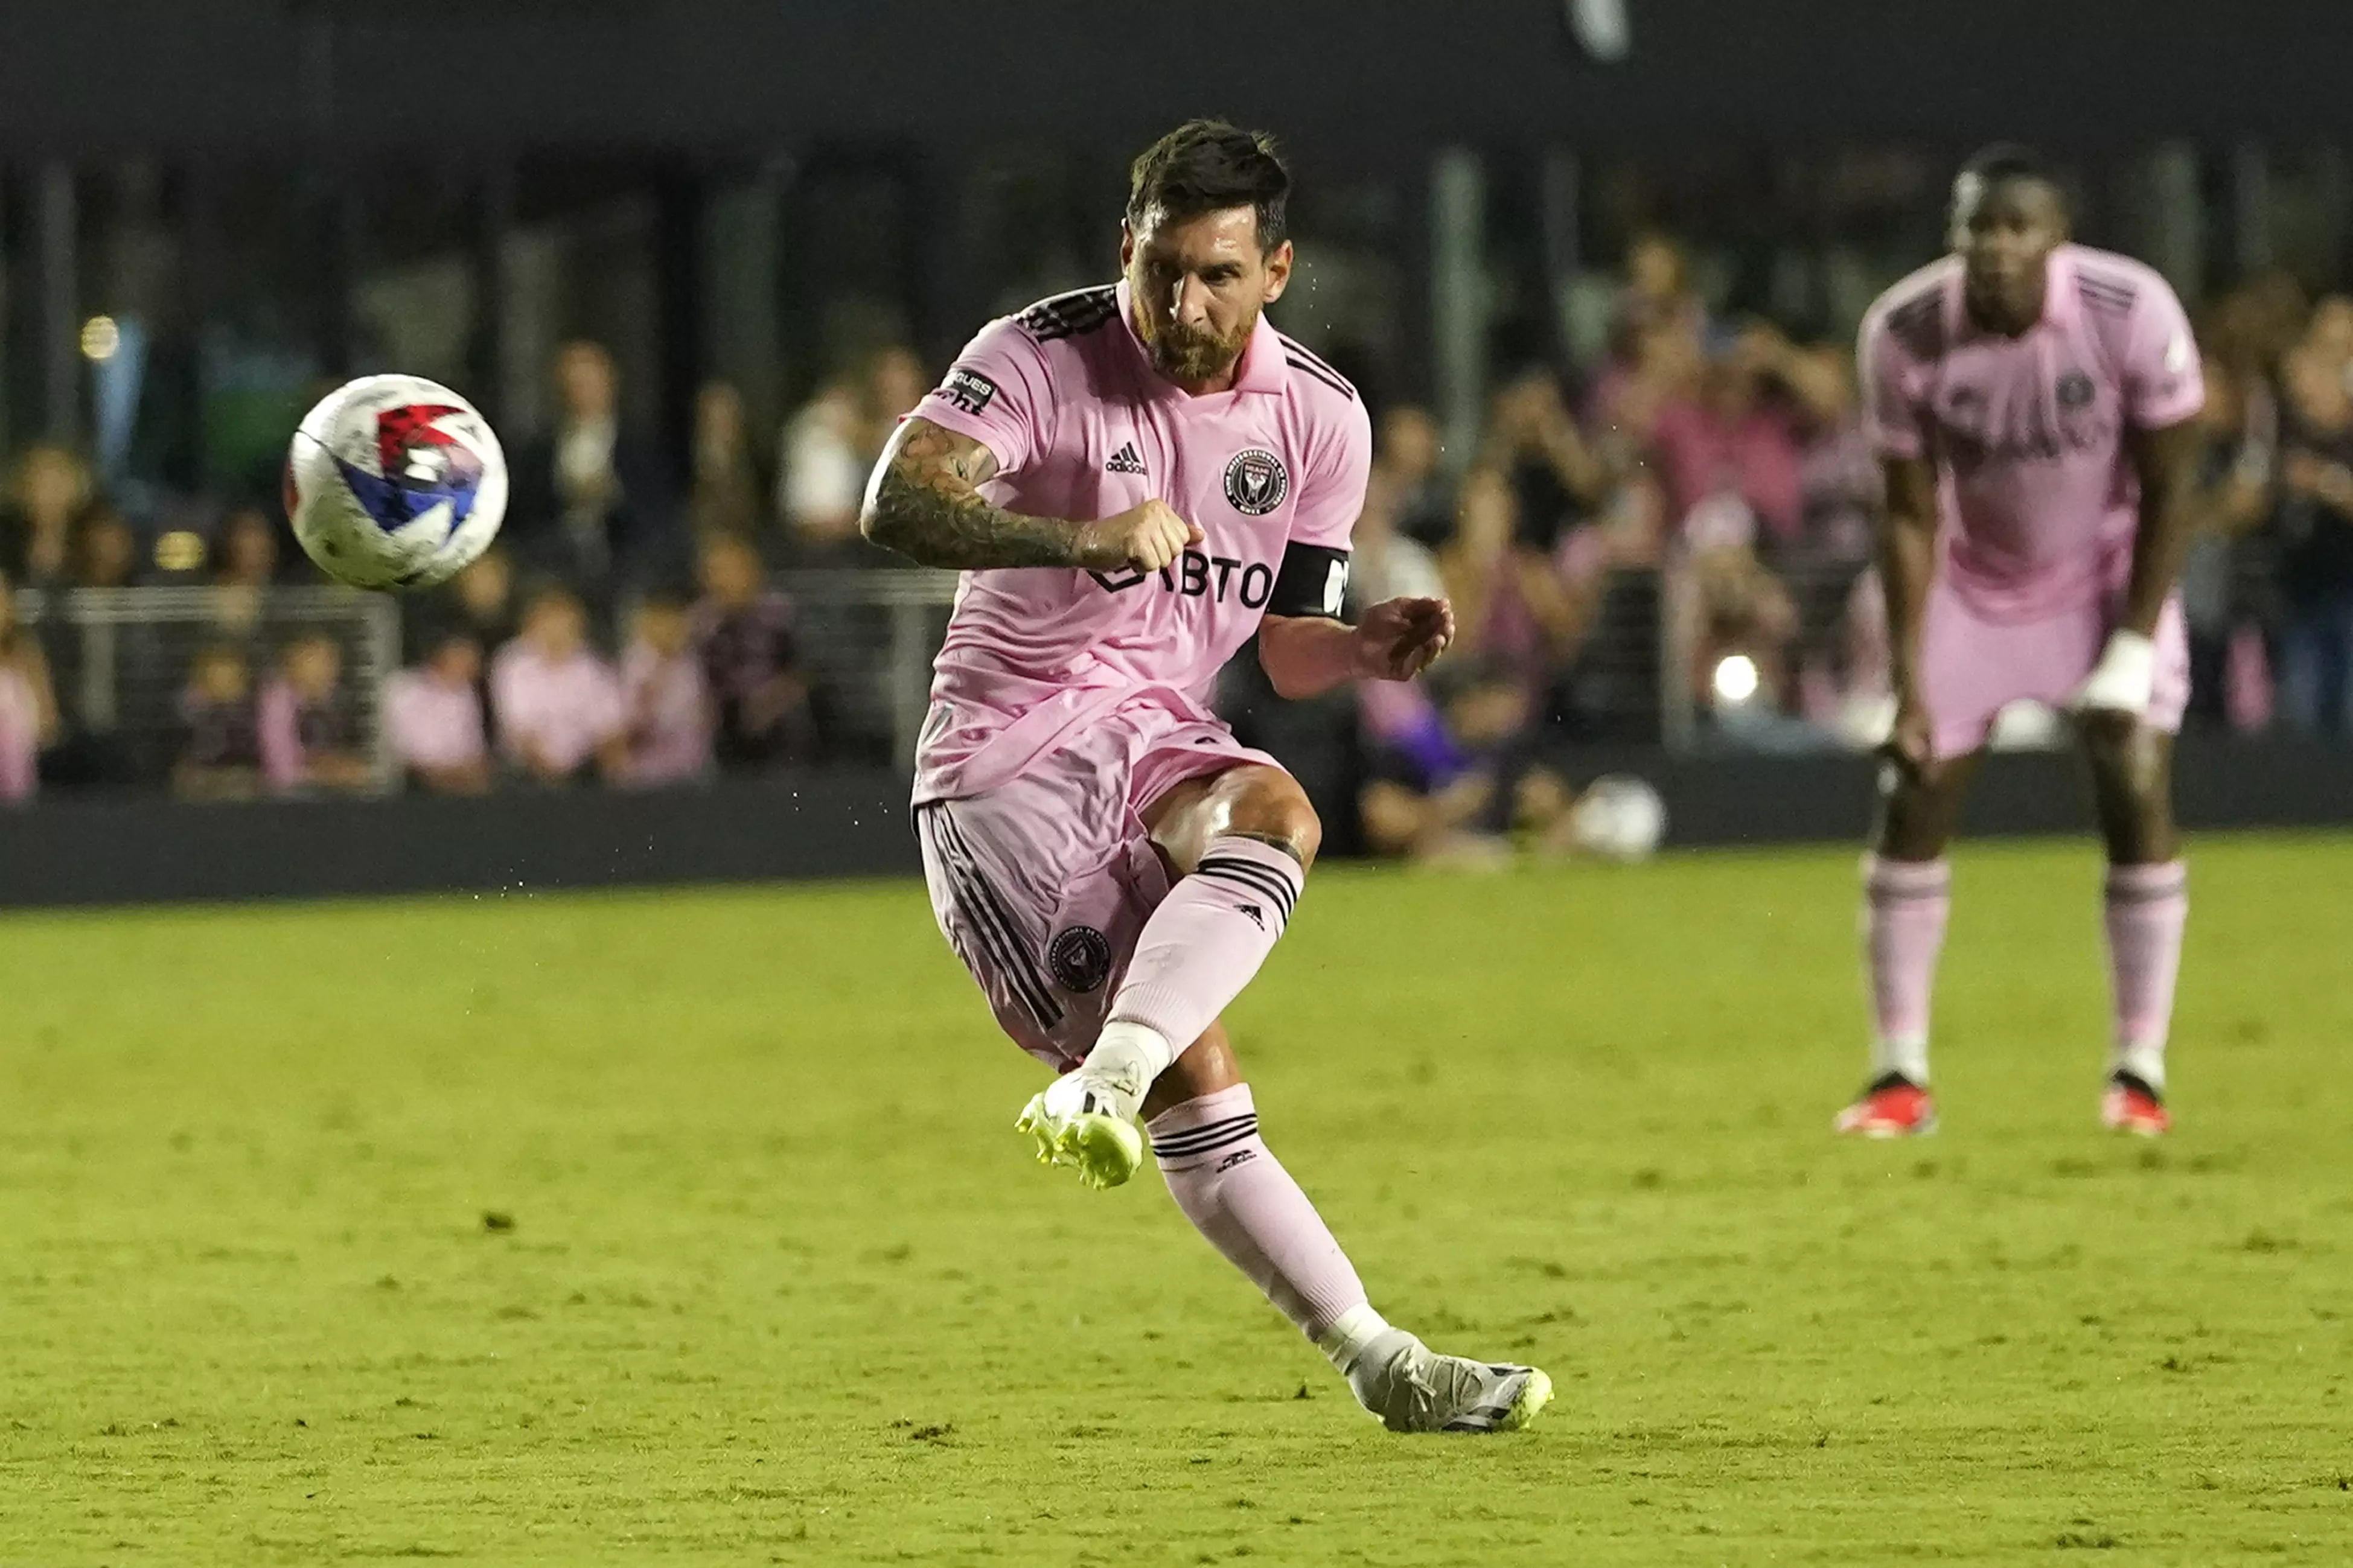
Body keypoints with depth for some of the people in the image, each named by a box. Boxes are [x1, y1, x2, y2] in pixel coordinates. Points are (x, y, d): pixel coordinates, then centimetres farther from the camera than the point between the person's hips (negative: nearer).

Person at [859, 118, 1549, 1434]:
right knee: (1194, 1078, -19)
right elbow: (898, 503, -27)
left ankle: (1103, 1083, -49)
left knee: (1279, 818, -33)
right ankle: (1375, 1357, -18)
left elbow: (1288, 651, 11)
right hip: (1006, 757, -4)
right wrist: (1076, 540, -42)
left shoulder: (1319, 417, 3)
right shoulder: (1041, 359, -12)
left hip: (1161, 733, 4)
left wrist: (1370, 648, -13)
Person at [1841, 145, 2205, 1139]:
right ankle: (1899, 1077, 5)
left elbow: (2168, 490, -14)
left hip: (2109, 576, -1)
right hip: (1973, 583, 1)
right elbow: (1910, 516, -12)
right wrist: (1909, 682, -15)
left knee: (2138, 798, -12)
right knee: (1912, 806, -5)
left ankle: (2140, 1073, -2)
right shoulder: (1903, 334, -22)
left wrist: (2136, 645, -19)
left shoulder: (2132, 312, -25)